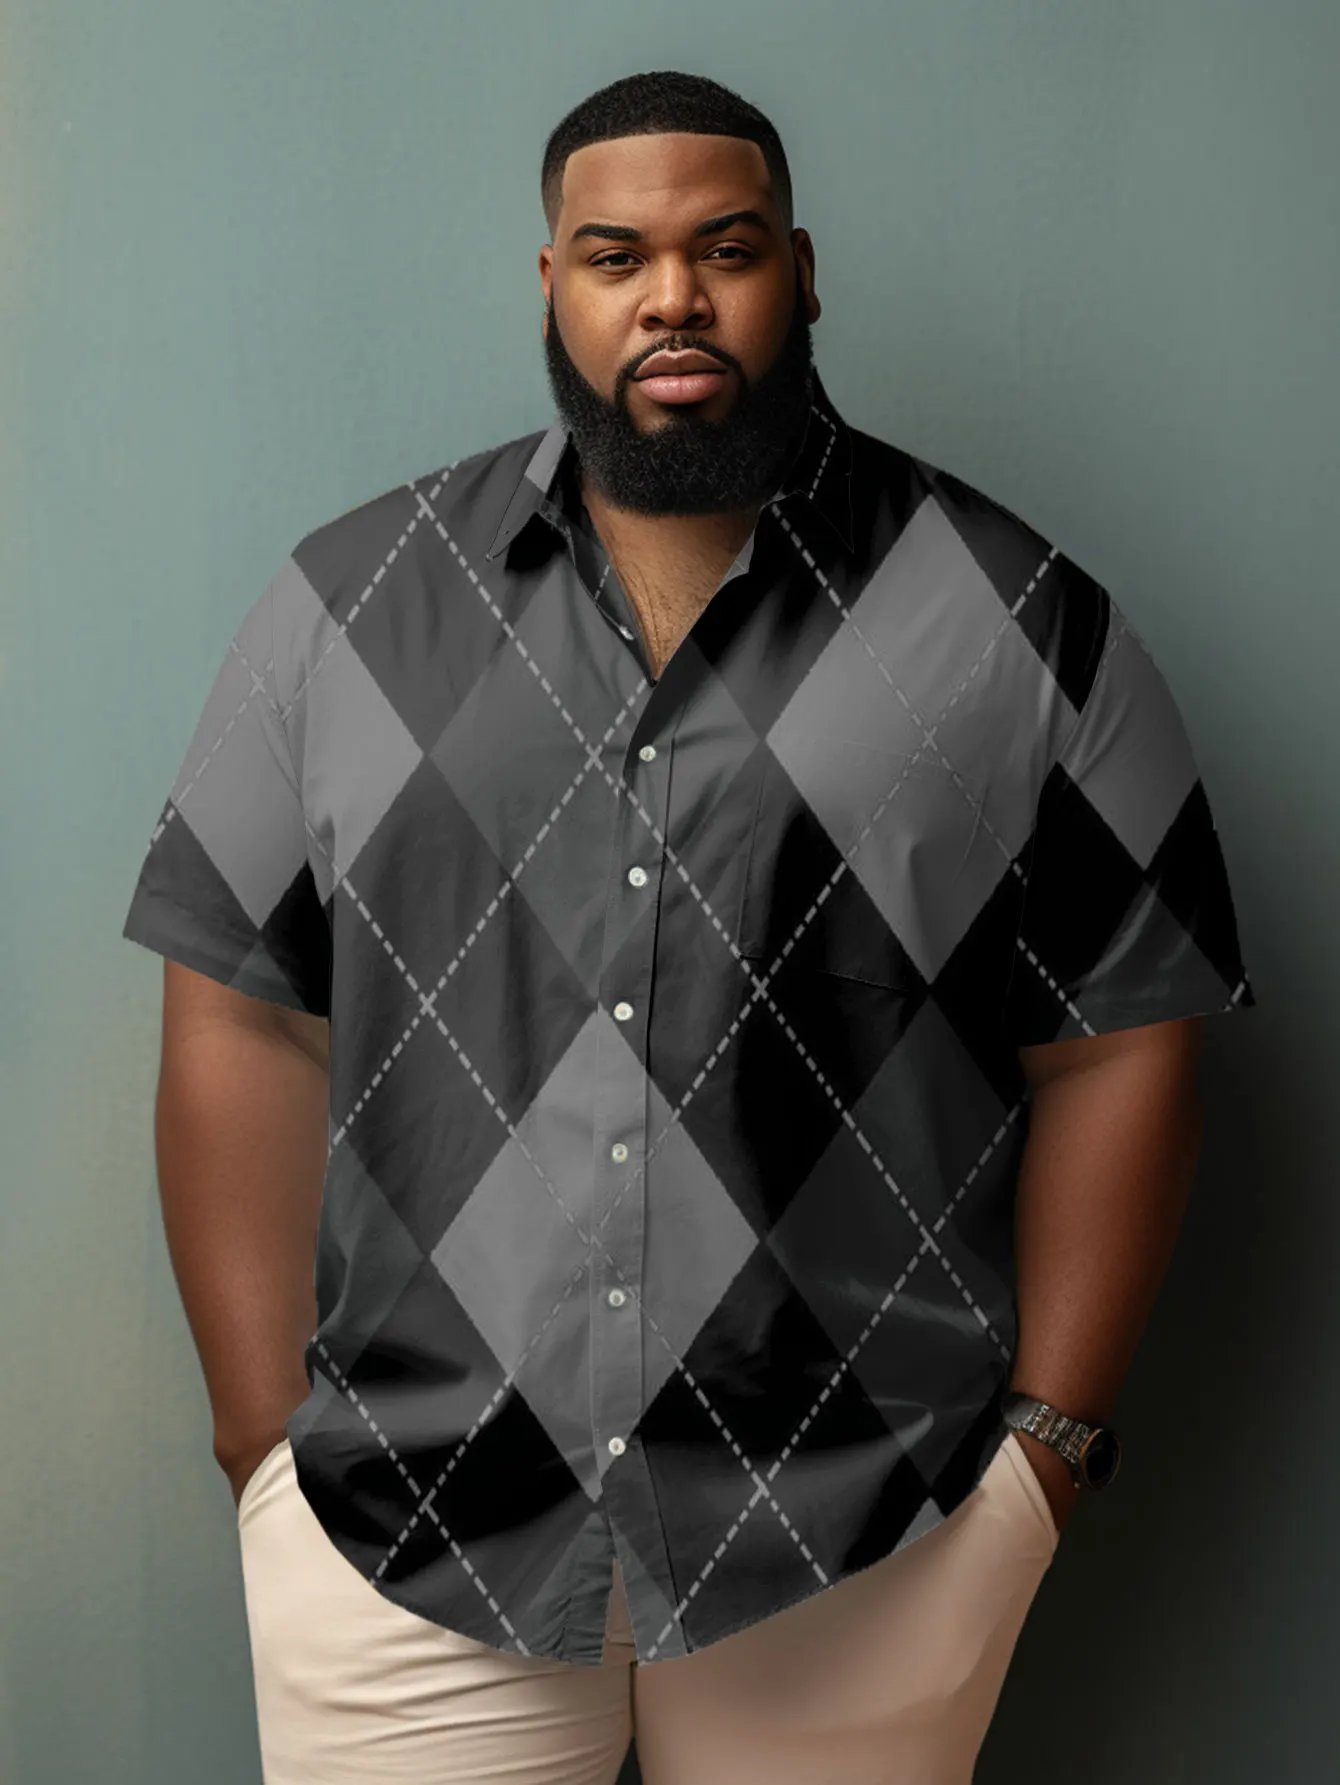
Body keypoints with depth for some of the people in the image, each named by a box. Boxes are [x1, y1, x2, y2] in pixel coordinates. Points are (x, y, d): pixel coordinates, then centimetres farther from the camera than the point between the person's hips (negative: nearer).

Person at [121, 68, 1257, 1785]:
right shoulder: (346, 606, 3)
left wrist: (1049, 1436, -3)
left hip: (871, 1524, 0)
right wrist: (272, 1444, -1)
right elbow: (244, 1019, 3)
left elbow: (1115, 1045, 1)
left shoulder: (1020, 623, 0)